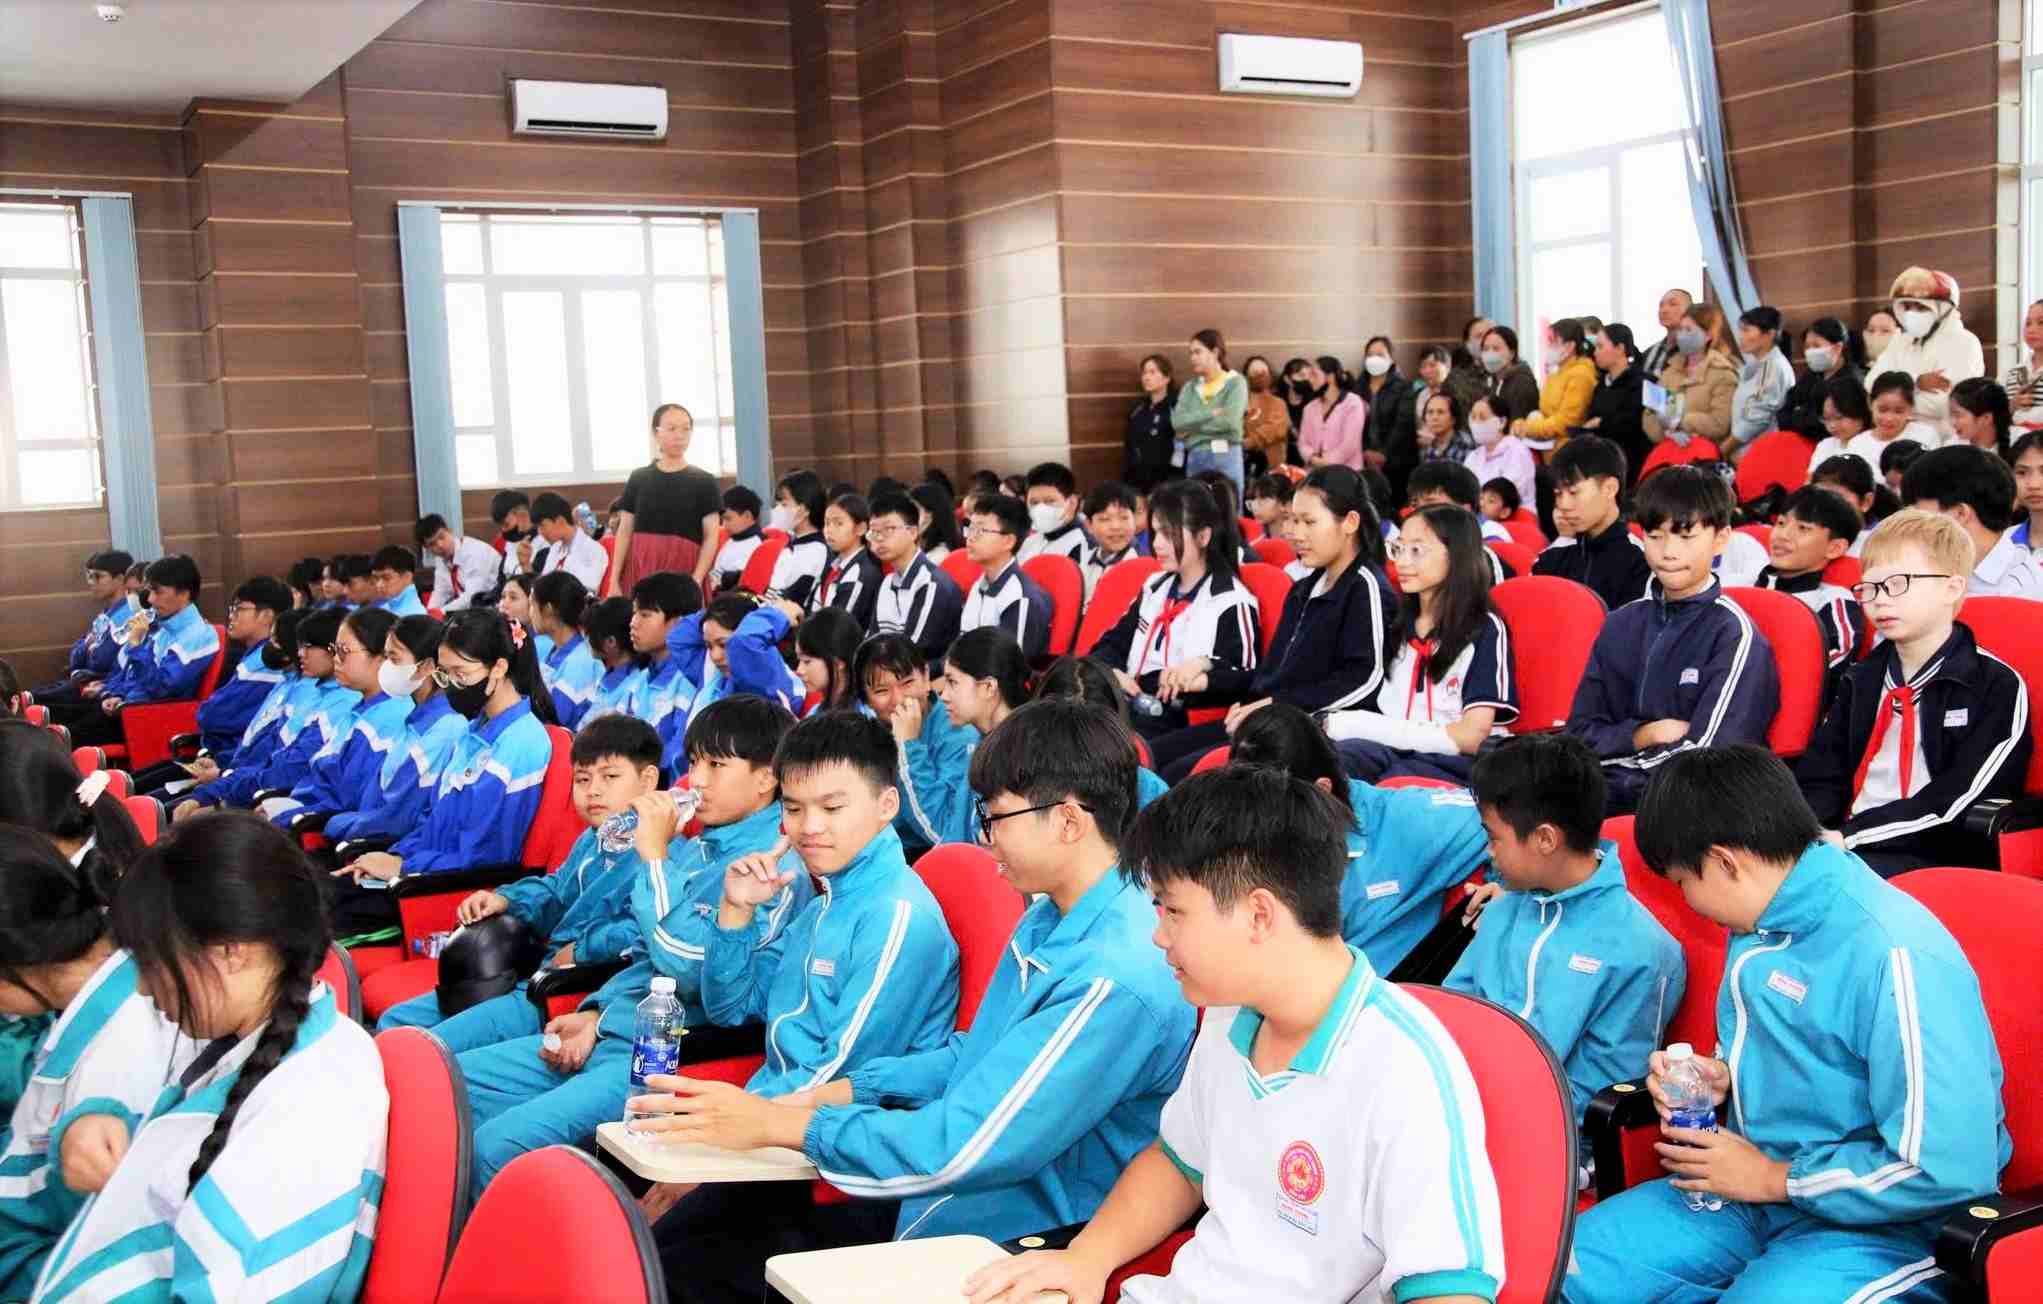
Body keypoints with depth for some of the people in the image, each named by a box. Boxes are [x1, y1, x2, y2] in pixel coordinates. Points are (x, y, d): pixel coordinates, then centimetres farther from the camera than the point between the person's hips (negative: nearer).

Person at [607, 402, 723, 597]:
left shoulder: (704, 482, 3)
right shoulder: (638, 479, 9)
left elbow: (711, 537, 0)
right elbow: (624, 532, 10)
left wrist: (696, 580, -12)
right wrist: (614, 580, 3)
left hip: (684, 571, -2)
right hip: (642, 570, 2)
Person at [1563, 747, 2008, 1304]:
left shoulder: (1893, 954, -24)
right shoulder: (1762, 922, 5)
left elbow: (1950, 1171, -27)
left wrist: (1773, 1178, -16)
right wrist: (1722, 1079, 0)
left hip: (1882, 1223, -8)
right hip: (1758, 1181, 8)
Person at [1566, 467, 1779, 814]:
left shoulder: (1734, 634, -2)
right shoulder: (1622, 625, 15)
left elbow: (1703, 755, -10)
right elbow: (1581, 733, 13)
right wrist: (1641, 736, -5)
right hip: (1609, 788, 6)